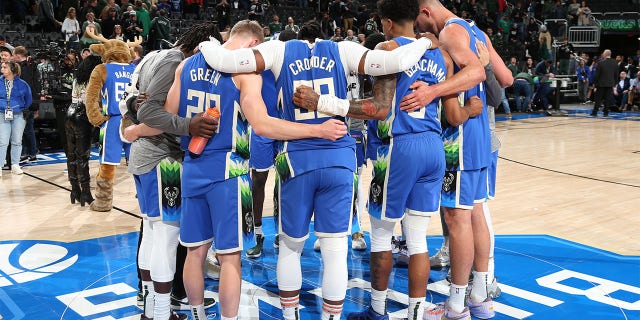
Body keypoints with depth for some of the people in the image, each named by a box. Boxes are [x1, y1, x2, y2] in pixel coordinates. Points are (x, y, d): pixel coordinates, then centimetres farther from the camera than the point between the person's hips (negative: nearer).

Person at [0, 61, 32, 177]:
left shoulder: (22, 84, 1)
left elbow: (28, 99, 13)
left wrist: (24, 109, 8)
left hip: (19, 115, 0)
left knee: (17, 141, 7)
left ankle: (15, 165, 16)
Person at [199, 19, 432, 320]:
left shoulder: (280, 50, 5)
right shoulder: (341, 50, 6)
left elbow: (222, 60, -3)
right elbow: (397, 61, -2)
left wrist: (207, 45, 19)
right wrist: (426, 41, 16)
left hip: (297, 159, 0)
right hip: (338, 159, 0)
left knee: (290, 246, 18)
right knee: (335, 251, 7)